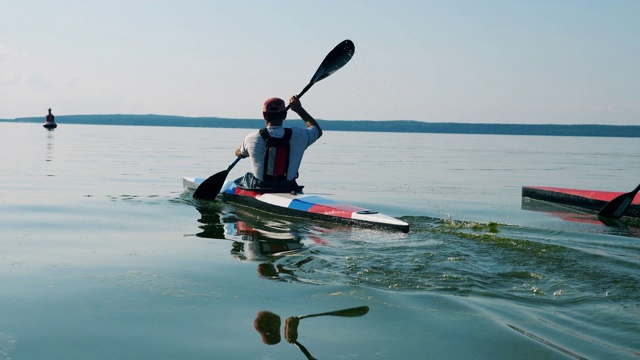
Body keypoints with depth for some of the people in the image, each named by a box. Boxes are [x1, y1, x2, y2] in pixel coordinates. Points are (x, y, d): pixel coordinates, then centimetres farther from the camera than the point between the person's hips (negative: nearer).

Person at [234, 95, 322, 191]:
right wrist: (300, 109, 19)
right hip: (288, 192, 1)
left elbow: (239, 153, 11)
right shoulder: (298, 136, -12)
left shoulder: (252, 138, -12)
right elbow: (318, 131, 11)